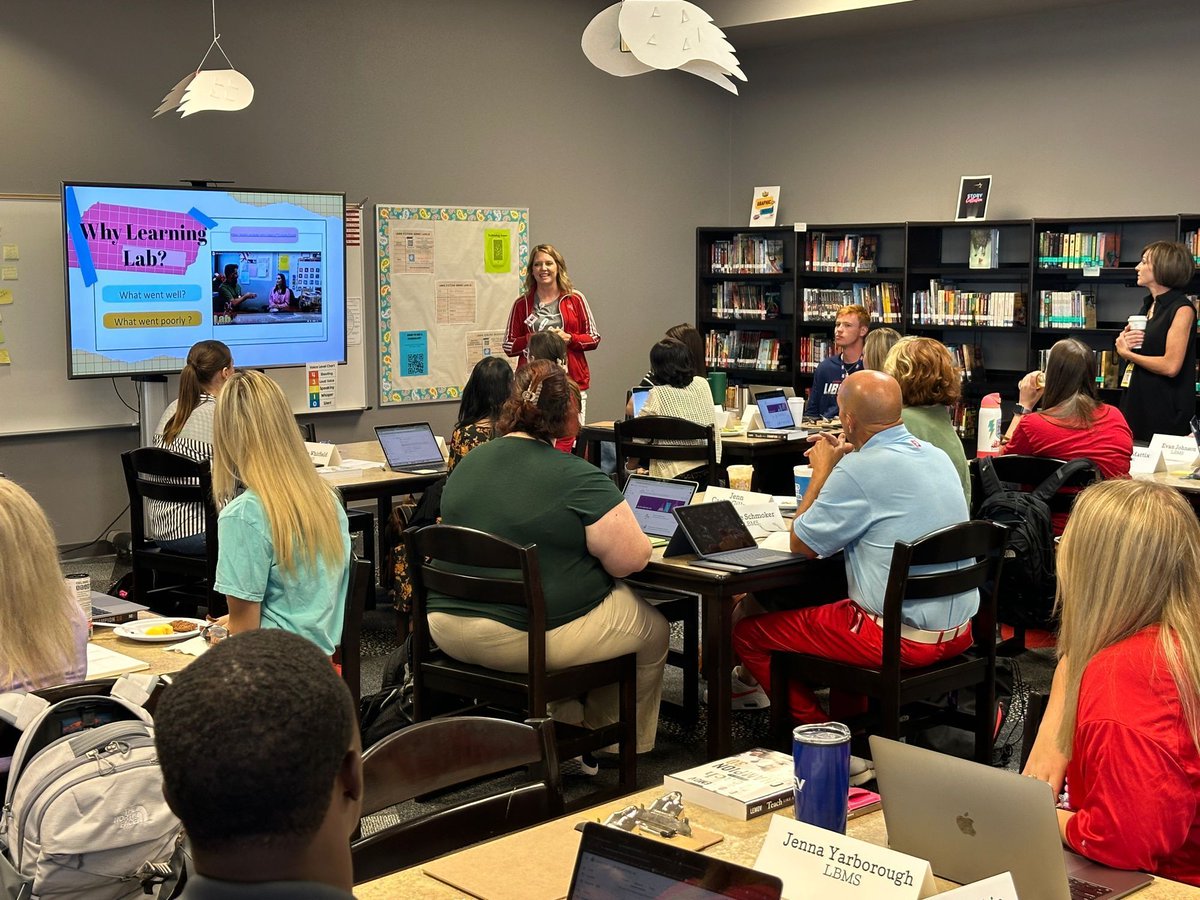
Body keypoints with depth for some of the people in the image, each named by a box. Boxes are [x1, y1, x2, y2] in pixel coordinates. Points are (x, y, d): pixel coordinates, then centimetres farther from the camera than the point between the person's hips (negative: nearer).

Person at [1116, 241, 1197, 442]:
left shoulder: (1182, 309, -13)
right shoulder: (1148, 305, 12)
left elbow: (1171, 366, -20)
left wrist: (1126, 353, -9)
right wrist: (1123, 342, 0)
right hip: (1137, 401, 8)